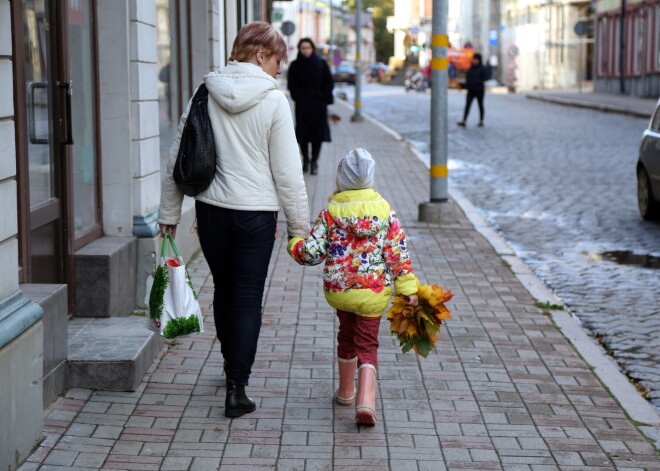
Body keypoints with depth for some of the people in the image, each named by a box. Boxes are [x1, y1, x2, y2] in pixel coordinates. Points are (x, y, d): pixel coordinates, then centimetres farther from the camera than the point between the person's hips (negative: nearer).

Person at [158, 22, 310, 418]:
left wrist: (170, 211, 12)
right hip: (256, 213, -4)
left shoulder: (206, 93, 0)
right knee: (248, 299, 4)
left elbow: (178, 157, 3)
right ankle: (237, 389, 2)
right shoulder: (273, 100, -11)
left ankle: (234, 367, 39)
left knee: (224, 290, 21)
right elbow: (287, 171, -10)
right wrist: (300, 225, -2)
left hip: (211, 208, 4)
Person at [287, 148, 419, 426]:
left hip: (338, 290, 1)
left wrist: (295, 246, 13)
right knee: (367, 344, 4)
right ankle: (366, 400, -16)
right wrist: (407, 287, -1)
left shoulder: (330, 213, -8)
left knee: (347, 335, 23)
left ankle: (345, 392, 38)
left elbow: (313, 252, -8)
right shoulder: (386, 211, -5)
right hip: (374, 293, -1)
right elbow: (397, 252, -5)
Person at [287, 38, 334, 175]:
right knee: (303, 133, 0)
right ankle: (305, 160, 11)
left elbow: (329, 83, 4)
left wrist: (324, 98, -7)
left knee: (318, 132, -2)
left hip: (318, 103, 0)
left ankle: (314, 160, 6)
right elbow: (292, 85, 3)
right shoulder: (295, 66, 3)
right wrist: (298, 97, -11)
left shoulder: (321, 64, 3)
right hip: (302, 104, 0)